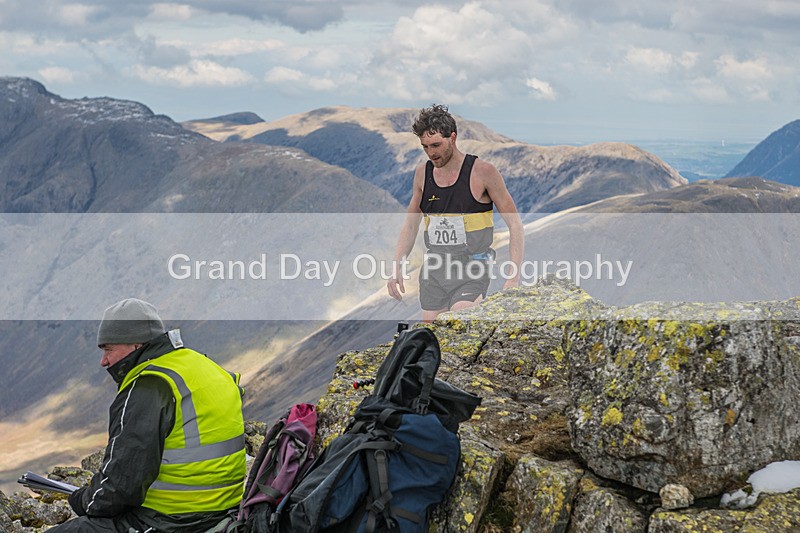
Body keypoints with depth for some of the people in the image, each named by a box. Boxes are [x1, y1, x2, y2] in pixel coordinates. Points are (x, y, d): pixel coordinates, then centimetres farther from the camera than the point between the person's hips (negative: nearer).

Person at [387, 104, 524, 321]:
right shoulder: (422, 173, 7)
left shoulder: (482, 172, -7)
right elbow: (410, 224, 19)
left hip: (471, 272, -5)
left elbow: (514, 224, -4)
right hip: (433, 271, 5)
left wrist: (514, 277, -12)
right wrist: (396, 267, 7)